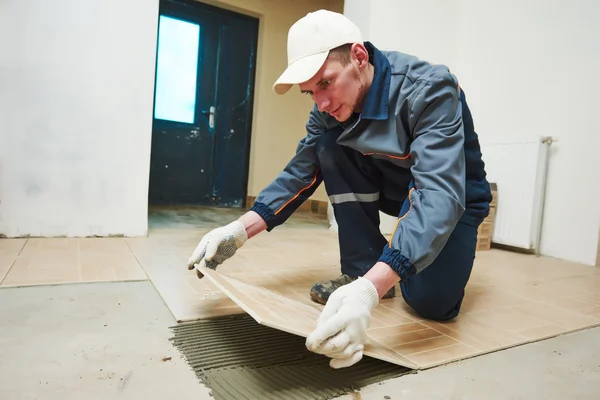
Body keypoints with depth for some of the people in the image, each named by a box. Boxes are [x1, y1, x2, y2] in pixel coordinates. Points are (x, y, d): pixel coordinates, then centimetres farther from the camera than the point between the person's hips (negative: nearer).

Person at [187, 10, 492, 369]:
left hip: (451, 195, -4)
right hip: (396, 187, 5)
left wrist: (369, 290, -56)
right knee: (330, 142, -20)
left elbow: (440, 195, -42)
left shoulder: (430, 90, -31)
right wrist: (241, 230, -26)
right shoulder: (329, 108, -14)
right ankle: (362, 269, -10)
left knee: (431, 301, -27)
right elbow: (300, 174, -10)